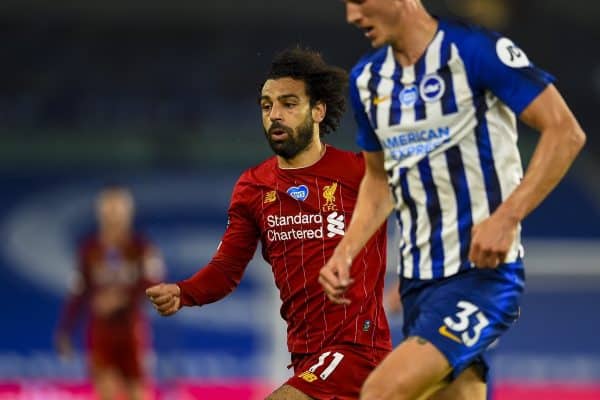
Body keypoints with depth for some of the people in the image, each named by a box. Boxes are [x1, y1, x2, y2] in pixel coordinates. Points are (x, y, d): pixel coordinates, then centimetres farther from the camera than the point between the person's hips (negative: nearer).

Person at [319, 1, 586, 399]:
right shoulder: (367, 79, 11)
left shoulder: (476, 49, -11)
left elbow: (565, 132, -13)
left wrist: (505, 219, -21)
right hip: (417, 282, 7)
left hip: (482, 272, -7)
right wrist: (346, 252, 9)